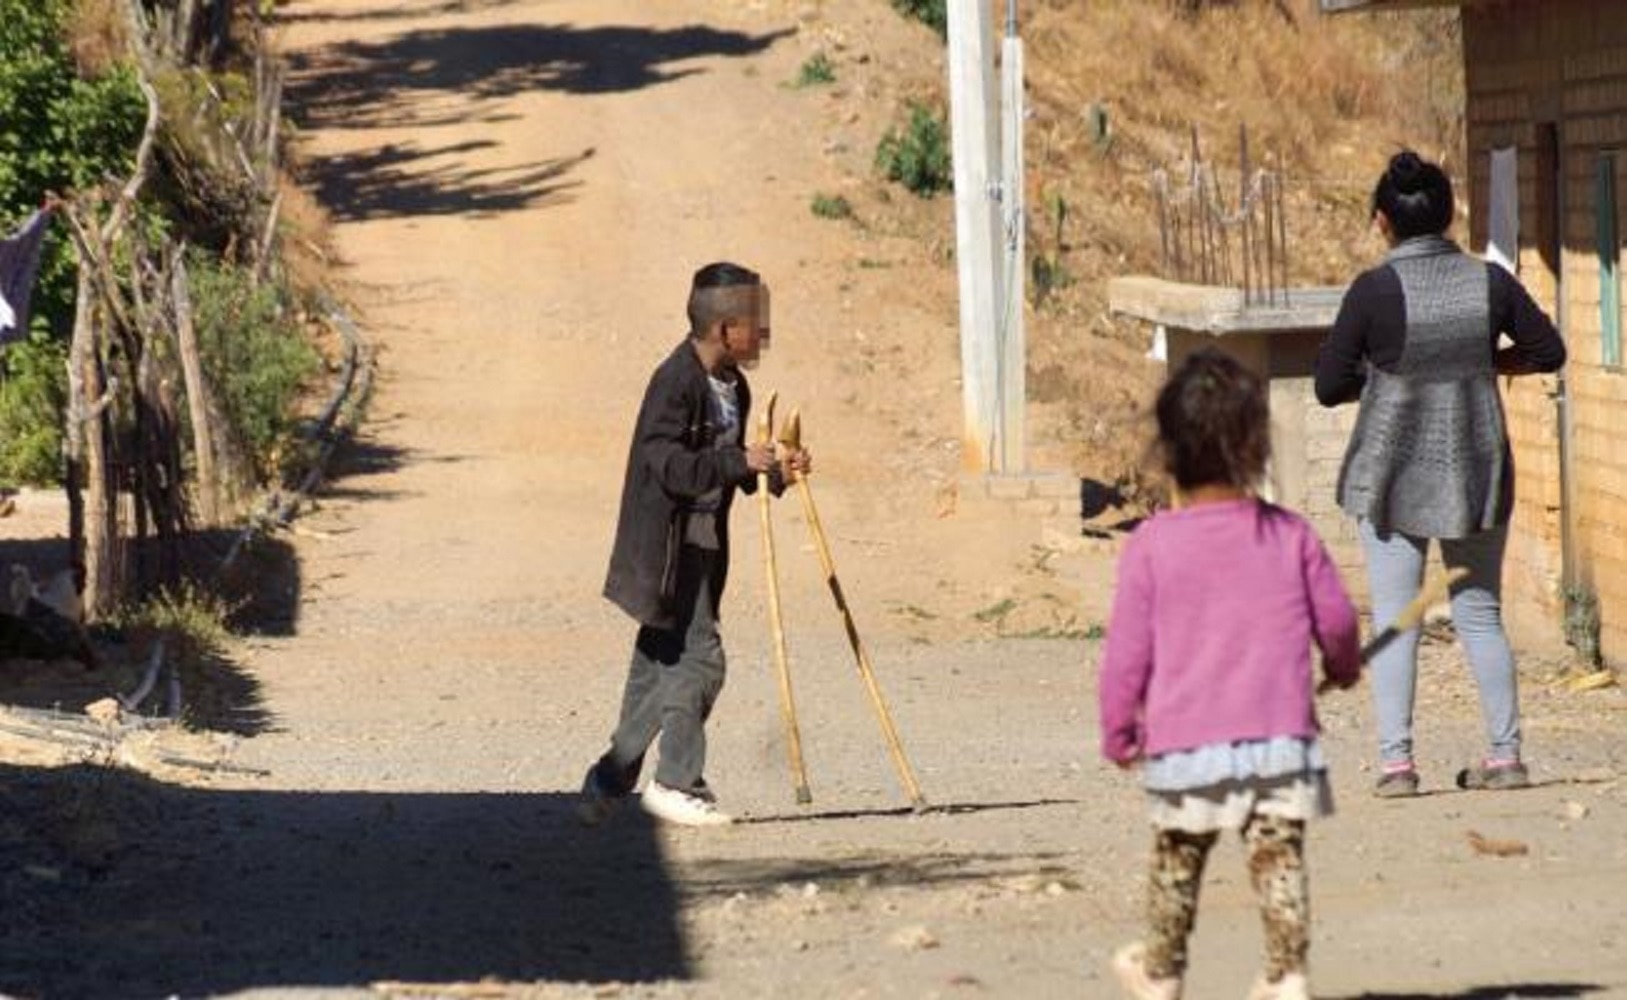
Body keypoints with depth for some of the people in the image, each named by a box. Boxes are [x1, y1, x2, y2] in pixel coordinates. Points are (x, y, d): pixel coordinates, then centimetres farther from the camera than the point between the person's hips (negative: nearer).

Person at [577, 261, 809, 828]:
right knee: (699, 658, -11)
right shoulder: (676, 382, -18)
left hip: (701, 547, 9)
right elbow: (670, 466, -26)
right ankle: (677, 783, -4)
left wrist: (775, 472, 1)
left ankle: (608, 784, 18)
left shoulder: (734, 388, 11)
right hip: (667, 548, -9)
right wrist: (739, 462, -28)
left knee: (659, 665, 11)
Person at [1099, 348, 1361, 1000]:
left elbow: (1127, 651, -3)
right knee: (1278, 856, 3)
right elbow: (1337, 619, 9)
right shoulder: (1291, 536, -1)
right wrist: (1343, 666, 31)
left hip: (1185, 743, -1)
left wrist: (1118, 732, 8)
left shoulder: (1152, 545, -6)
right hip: (1279, 736, 1)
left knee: (1176, 861, 15)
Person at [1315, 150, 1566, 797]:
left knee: (1394, 620, 4)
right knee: (1480, 614, 14)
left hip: (1391, 476, -3)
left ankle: (1396, 760, -2)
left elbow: (1329, 387, -10)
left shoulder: (1375, 290, -14)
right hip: (1476, 473, 3)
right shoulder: (1490, 283, -5)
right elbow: (1547, 352, 8)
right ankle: (1505, 754, 13)